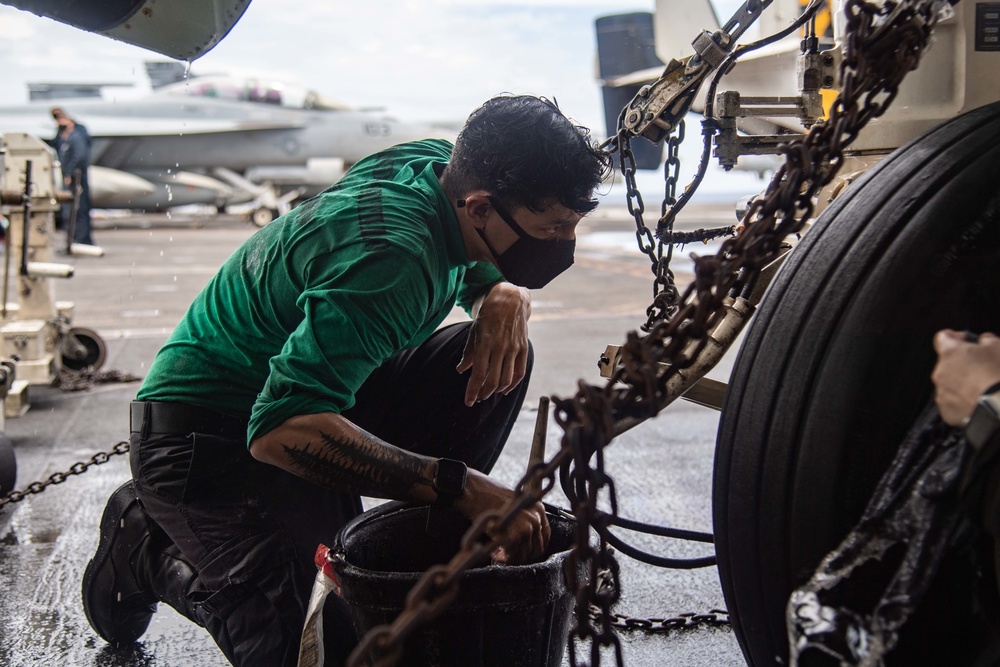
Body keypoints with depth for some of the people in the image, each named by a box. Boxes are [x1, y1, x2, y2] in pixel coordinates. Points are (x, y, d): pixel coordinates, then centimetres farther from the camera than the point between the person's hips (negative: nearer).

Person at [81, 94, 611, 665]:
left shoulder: (444, 163, -7)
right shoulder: (388, 259, -34)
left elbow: (483, 273, 13)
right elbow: (284, 428, -41)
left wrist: (508, 297, -13)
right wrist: (459, 484, -43)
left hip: (314, 388, 8)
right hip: (210, 436, -8)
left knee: (500, 357, -9)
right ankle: (151, 549, 7)